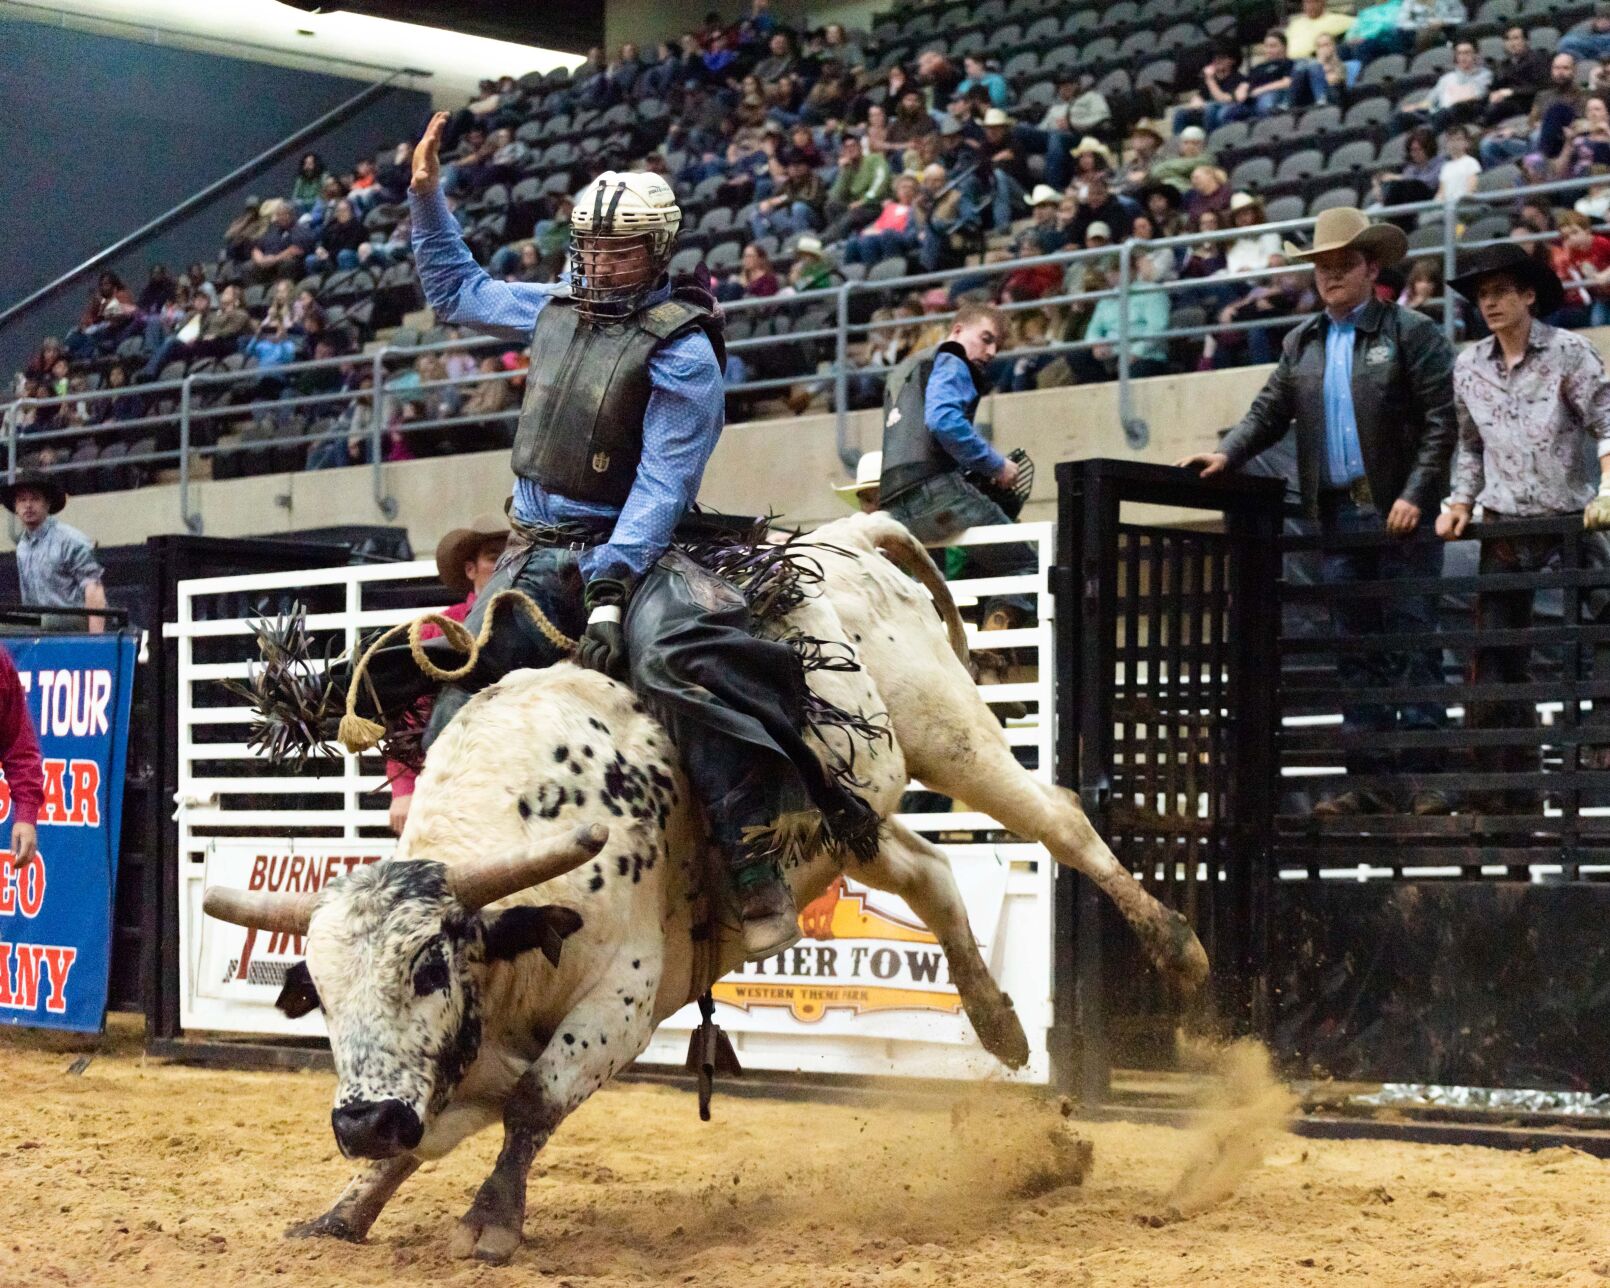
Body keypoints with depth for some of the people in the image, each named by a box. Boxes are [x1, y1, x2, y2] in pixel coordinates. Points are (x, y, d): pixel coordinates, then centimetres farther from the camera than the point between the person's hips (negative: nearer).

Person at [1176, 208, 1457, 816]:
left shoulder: (1412, 332, -1)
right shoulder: (1302, 343, 16)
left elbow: (1443, 419, -6)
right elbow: (1270, 412, 16)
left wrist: (1415, 495, -14)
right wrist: (1227, 454, -1)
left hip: (1400, 513, -5)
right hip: (1337, 515, 5)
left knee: (1413, 644, -5)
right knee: (1355, 651, 6)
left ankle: (1425, 776, -3)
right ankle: (1369, 781, 8)